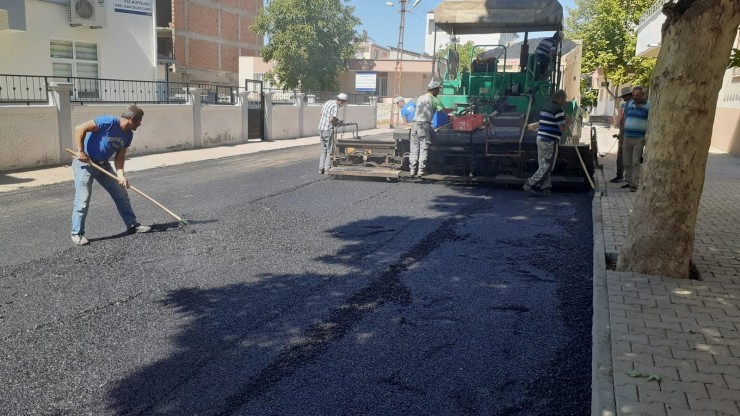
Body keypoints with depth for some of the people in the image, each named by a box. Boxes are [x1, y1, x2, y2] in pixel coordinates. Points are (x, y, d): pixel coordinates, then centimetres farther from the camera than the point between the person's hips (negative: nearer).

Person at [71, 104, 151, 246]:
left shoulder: (128, 135, 0)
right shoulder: (108, 122, -23)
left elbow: (120, 156, 1)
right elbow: (79, 129, -23)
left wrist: (120, 175, -13)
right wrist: (80, 151, -25)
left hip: (103, 164, 8)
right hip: (85, 163, -8)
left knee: (121, 194, 8)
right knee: (83, 199, -9)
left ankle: (132, 225, 18)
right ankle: (77, 234, 3)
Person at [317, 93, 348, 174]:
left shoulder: (328, 102, 11)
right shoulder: (335, 106, -15)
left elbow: (321, 113, 23)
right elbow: (331, 119, -25)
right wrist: (336, 123, -3)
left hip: (321, 128, 8)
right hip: (328, 130, -8)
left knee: (323, 150, 16)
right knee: (330, 150, 2)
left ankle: (321, 169, 16)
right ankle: (327, 169, 2)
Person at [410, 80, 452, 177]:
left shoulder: (420, 98, 17)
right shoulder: (434, 100, -2)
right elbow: (444, 110, -6)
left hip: (415, 123, 6)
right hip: (424, 125, -6)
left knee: (414, 148, 7)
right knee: (424, 148, 0)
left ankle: (412, 170, 7)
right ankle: (421, 170, -1)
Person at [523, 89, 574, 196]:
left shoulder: (545, 107, 15)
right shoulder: (558, 110, -13)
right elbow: (563, 129, -14)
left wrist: (564, 121, 22)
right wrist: (569, 123, 5)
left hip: (541, 139, 9)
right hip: (550, 142, -9)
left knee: (543, 165, 10)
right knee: (547, 167, -2)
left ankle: (545, 187, 12)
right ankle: (529, 184, -2)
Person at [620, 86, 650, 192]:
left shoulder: (648, 105, -3)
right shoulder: (629, 104, 11)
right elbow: (623, 118, 20)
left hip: (639, 138, -5)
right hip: (627, 137, 5)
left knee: (636, 162, -7)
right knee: (627, 162, 9)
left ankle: (635, 184, -5)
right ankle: (629, 181, 20)